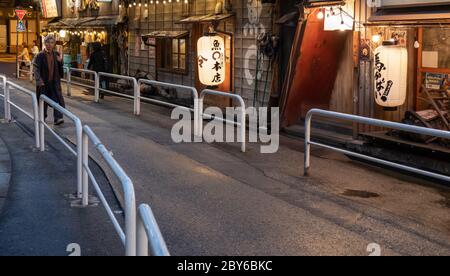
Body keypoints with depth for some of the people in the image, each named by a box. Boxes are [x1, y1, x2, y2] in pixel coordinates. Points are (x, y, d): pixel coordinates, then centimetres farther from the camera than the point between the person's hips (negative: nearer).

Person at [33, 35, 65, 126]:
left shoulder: (56, 54, 6)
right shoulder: (40, 56, -7)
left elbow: (60, 69, 15)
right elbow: (36, 69, -18)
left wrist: (60, 61, -6)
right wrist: (39, 80, -33)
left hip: (55, 82, 2)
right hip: (43, 83, -2)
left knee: (58, 99, -12)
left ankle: (58, 118, -15)